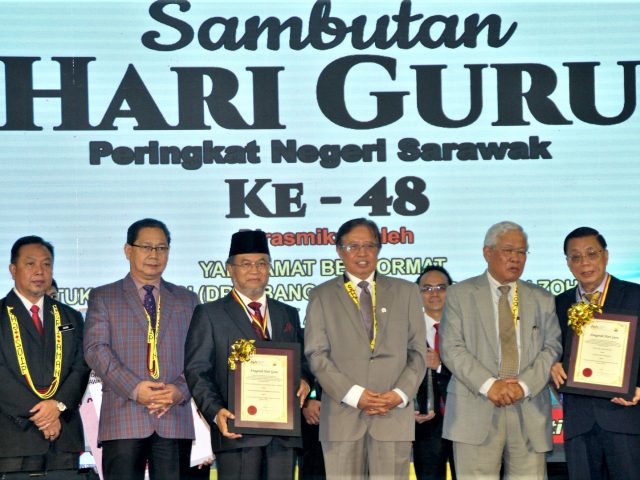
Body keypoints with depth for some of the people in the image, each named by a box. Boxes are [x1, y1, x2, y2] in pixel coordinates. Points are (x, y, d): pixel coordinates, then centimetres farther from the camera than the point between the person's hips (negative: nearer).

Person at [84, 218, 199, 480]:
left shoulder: (187, 300, 19)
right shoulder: (103, 297, 11)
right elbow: (95, 349, -2)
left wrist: (180, 390, -9)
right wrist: (134, 388, -15)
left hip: (175, 419, 2)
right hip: (123, 419, -2)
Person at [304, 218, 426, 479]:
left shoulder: (405, 292, 15)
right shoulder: (322, 296, 11)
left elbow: (418, 351, 10)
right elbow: (317, 355, 1)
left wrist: (400, 394, -6)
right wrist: (353, 394, -11)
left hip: (394, 413, 1)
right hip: (342, 415, -1)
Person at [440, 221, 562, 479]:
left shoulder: (542, 299, 16)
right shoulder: (459, 294, 8)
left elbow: (552, 348, 7)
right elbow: (451, 349, -2)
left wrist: (524, 385, -9)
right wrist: (488, 385, -14)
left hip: (529, 411, 2)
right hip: (476, 412, -2)